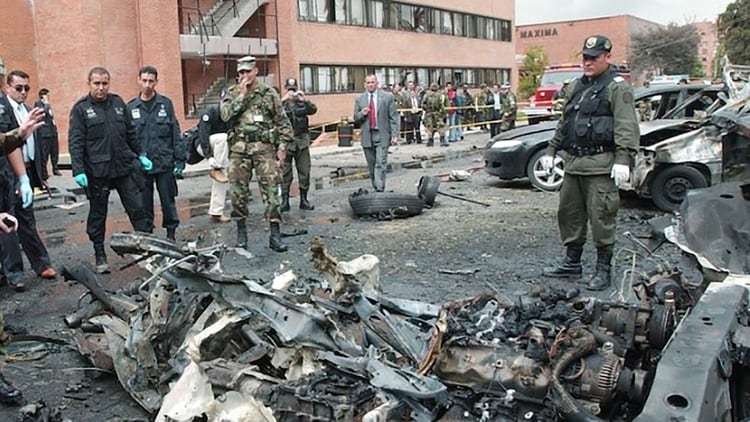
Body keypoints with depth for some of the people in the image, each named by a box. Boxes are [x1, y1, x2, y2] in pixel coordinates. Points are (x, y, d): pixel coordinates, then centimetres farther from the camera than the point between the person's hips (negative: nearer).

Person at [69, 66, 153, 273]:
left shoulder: (118, 103, 9)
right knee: (97, 215, 8)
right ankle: (100, 256, 19)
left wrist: (141, 155, 15)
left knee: (137, 209, 5)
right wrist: (78, 170, -14)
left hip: (125, 167, 3)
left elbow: (130, 133, 17)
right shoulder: (80, 109, -3)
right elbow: (75, 142, -7)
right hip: (97, 171, -3)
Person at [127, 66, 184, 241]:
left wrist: (180, 159, -4)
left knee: (168, 200, 7)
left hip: (165, 163, -1)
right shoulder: (131, 107, 4)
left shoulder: (166, 104, 2)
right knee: (144, 203, 8)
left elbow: (176, 134, 1)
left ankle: (171, 232, 21)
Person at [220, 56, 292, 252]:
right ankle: (241, 233, 18)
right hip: (239, 149, 2)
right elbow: (226, 115, -8)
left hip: (264, 148, -1)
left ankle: (275, 235, 0)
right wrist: (242, 94, -9)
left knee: (271, 190, -5)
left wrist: (282, 146, -1)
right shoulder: (232, 94, 9)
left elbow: (282, 122, 6)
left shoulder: (269, 93, 6)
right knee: (237, 192, 5)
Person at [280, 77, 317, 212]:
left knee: (304, 171, 5)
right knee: (286, 173, 0)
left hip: (302, 141, 3)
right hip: (286, 141, -3)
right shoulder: (282, 103, 3)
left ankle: (304, 199, 15)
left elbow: (313, 110, -7)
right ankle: (285, 201, 6)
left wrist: (305, 99, -22)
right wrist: (283, 100, -25)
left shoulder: (302, 102, 10)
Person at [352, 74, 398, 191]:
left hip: (382, 135, -3)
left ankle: (380, 190, -12)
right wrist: (362, 114, -10)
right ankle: (376, 188, 21)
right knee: (371, 166, 9)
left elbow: (393, 117, 0)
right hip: (367, 136, 3)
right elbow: (356, 119, 13)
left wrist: (395, 134, -8)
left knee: (380, 164, -11)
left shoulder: (388, 97, 2)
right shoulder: (359, 99, 9)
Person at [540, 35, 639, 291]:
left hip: (600, 164, -8)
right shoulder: (576, 86, 20)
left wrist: (623, 159, -23)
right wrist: (551, 150, 23)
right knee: (569, 214, 12)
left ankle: (603, 270, 7)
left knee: (601, 217, -4)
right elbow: (563, 123, 26)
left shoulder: (617, 87, -4)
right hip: (573, 162, 8)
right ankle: (572, 263, 25)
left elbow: (627, 126, -13)